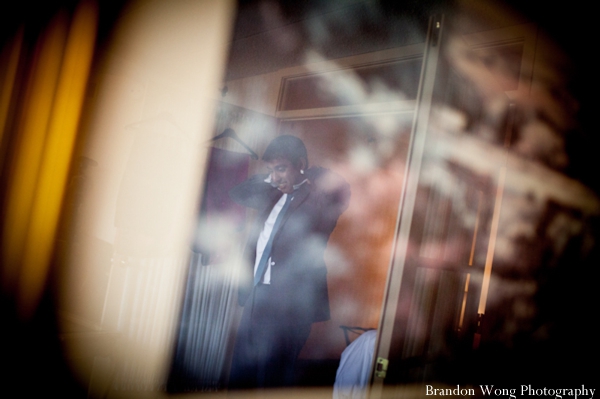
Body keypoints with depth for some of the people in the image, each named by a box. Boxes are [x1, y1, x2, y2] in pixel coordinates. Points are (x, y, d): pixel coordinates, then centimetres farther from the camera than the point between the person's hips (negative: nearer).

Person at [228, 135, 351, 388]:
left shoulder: (319, 196, -5)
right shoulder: (274, 196, 16)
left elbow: (340, 188, -25)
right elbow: (237, 194, 28)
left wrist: (304, 175, -8)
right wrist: (269, 178, 13)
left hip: (288, 304, -7)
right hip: (256, 299, 8)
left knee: (271, 381, -3)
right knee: (240, 377, 14)